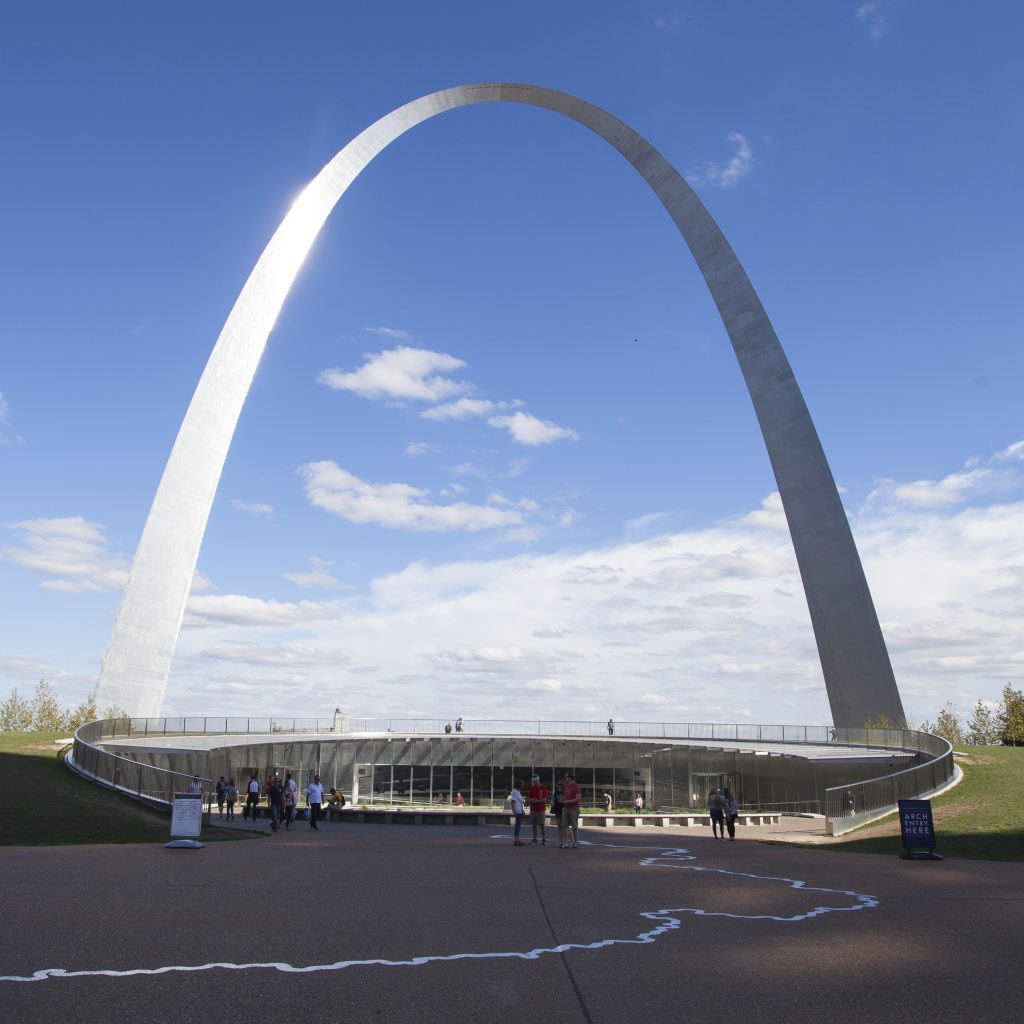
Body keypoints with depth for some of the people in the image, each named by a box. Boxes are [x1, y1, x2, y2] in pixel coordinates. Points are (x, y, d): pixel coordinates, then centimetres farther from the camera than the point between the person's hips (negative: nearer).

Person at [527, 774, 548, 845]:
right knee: (534, 824, 5)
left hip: (541, 809, -4)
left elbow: (545, 799, -8)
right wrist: (531, 800, -13)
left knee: (541, 824, -2)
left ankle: (544, 839, 6)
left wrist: (538, 801, -22)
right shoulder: (531, 788, 8)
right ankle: (534, 839, 13)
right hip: (533, 809, 4)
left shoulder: (543, 788, -4)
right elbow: (528, 798, 9)